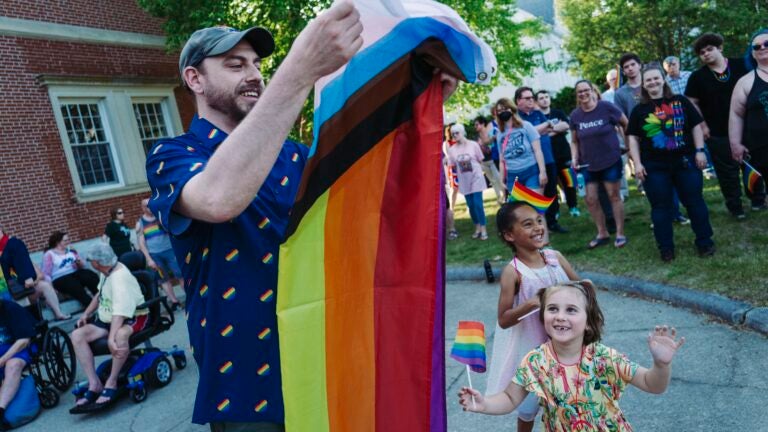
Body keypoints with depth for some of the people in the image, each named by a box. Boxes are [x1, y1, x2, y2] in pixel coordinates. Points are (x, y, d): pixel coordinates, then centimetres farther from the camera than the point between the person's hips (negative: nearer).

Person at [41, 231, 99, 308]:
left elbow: (82, 267, 21)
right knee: (77, 288, -37)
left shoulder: (71, 251, 20)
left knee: (93, 277, -29)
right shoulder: (49, 254, 7)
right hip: (60, 279, -4)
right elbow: (46, 274, 1)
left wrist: (79, 263, -2)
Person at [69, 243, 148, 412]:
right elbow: (100, 295, 20)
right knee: (77, 336, -10)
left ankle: (111, 383, -22)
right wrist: (86, 314, 8)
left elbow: (120, 312, -35)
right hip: (107, 319, 9)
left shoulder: (120, 278, -26)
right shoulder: (108, 271, 1)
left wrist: (111, 339, -43)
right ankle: (94, 384, -12)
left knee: (120, 335, -41)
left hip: (132, 318, -9)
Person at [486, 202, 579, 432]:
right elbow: (503, 320, -17)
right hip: (531, 348, -4)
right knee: (529, 404, 13)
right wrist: (531, 303, -30)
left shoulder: (555, 256, -7)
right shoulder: (513, 272, -20)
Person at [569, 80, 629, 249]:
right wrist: (574, 159, -6)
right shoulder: (575, 115, -1)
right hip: (588, 164, 4)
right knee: (590, 199, 5)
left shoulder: (606, 107, -12)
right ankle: (602, 233, 23)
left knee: (613, 195, 4)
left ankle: (620, 233, 17)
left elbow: (626, 124, 0)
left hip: (611, 161, -4)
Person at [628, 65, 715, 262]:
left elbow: (696, 126, 6)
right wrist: (637, 163, -3)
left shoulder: (680, 101, 4)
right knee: (660, 207, 5)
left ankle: (705, 242, 23)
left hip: (685, 161, 1)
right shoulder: (639, 110, 3)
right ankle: (666, 248, 15)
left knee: (695, 201, 8)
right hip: (654, 167, 0)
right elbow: (633, 138, 4)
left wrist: (699, 151, -2)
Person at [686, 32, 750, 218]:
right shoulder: (697, 76, -3)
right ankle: (735, 206, 20)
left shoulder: (741, 65, -1)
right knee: (727, 171, 6)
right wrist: (702, 125, -7)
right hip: (717, 133, -1)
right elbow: (692, 103, -1)